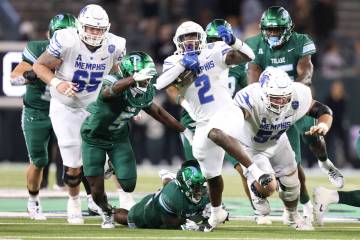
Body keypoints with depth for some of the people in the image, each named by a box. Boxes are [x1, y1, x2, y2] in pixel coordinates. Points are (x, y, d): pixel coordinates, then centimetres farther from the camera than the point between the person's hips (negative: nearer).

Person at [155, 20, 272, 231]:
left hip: (226, 113, -5)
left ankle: (256, 171, -44)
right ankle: (217, 213, 37)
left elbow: (247, 56, -13)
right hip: (204, 123, 5)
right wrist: (182, 65, -20)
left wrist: (232, 41, -30)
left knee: (215, 133, -39)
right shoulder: (175, 62, 7)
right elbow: (160, 84, -12)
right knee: (211, 174, 13)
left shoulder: (214, 52, -1)